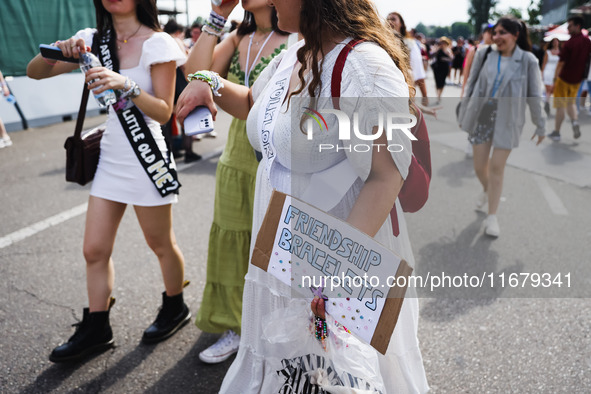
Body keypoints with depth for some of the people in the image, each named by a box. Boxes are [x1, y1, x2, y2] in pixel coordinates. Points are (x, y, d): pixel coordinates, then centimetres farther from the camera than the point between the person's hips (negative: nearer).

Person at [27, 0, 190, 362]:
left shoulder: (157, 44, -9)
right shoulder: (94, 40, 5)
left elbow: (164, 112, -13)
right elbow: (34, 72, 5)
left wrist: (126, 85, -27)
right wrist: (57, 51, -16)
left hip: (147, 161, -5)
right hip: (110, 159, 5)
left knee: (161, 244, 11)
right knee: (95, 250, 9)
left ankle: (176, 308, 35)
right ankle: (96, 330, 25)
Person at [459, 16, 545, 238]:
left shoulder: (527, 60, -4)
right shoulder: (484, 54, 0)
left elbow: (534, 95, 0)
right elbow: (471, 86, 7)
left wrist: (540, 125, 3)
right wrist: (463, 115, 9)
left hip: (507, 121, -2)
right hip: (481, 117, 2)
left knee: (497, 167, -3)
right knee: (479, 166, 7)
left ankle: (492, 217, 8)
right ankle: (486, 190, 42)